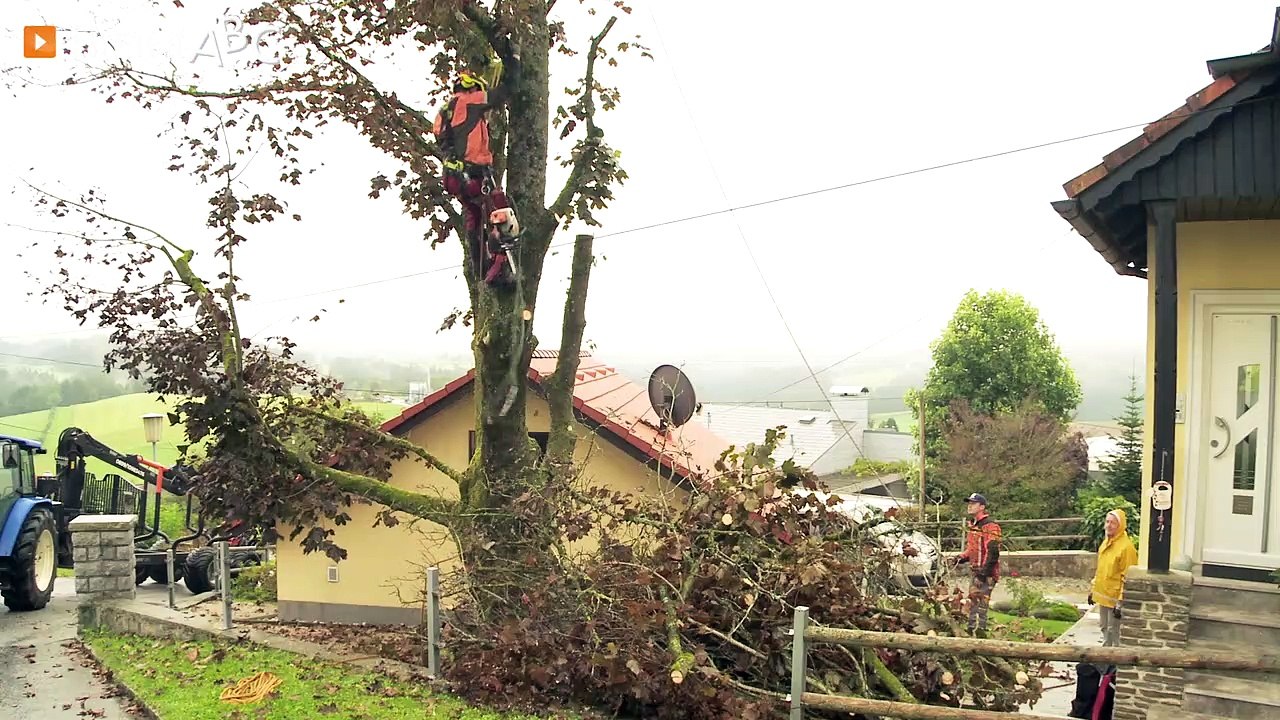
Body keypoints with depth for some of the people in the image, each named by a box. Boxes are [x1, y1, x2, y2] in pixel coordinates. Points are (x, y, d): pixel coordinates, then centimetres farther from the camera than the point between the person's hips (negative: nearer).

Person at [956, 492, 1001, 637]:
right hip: (976, 569, 10)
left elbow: (993, 550, -20)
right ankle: (972, 627, 24)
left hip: (987, 571, -10)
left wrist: (985, 568, -23)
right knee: (973, 597, 15)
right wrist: (962, 557, 13)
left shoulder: (990, 526, -14)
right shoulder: (971, 525, 16)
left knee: (981, 599, -12)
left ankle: (980, 629, -11)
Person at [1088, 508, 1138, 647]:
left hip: (1114, 597, -8)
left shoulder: (1126, 547, -18)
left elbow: (1127, 578, -19)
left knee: (1114, 630, 0)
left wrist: (1121, 602, -20)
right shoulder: (1106, 542, 9)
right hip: (1102, 595, 8)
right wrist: (1093, 590, 18)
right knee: (1104, 627, 19)